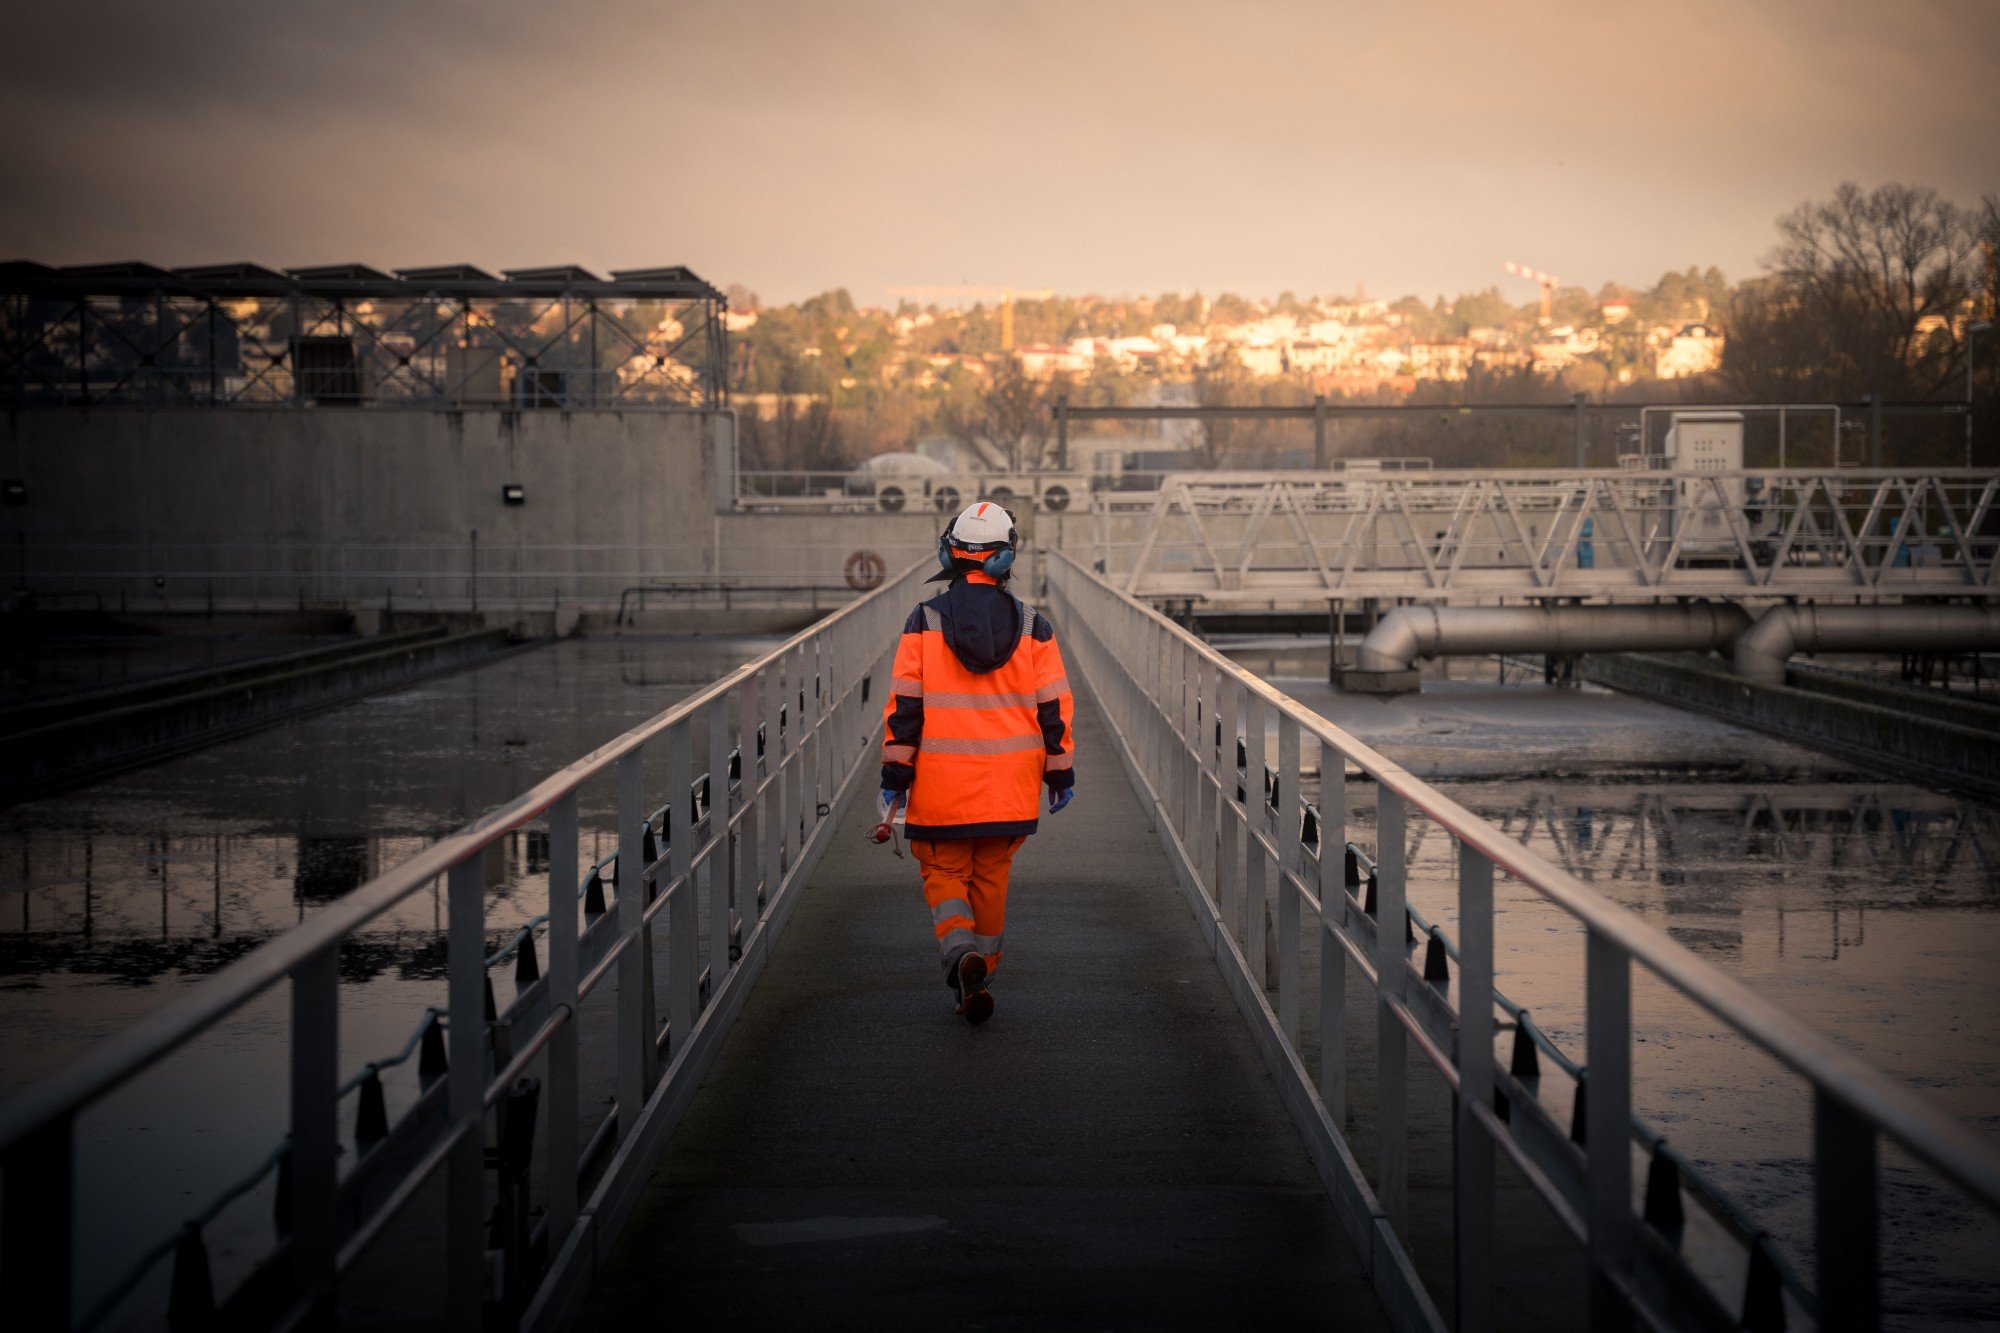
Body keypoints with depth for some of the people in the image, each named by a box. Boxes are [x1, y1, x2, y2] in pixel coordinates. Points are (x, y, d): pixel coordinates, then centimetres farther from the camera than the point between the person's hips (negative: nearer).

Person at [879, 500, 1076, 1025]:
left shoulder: (925, 622, -4)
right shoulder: (1032, 625, 1)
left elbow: (905, 702, -6)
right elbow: (1053, 704, 2)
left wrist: (895, 772, -1)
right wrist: (1060, 771, 11)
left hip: (941, 784, -2)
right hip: (1010, 785, 2)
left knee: (944, 873, 8)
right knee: (991, 878, 14)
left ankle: (961, 952, -17)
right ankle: (979, 975, 19)